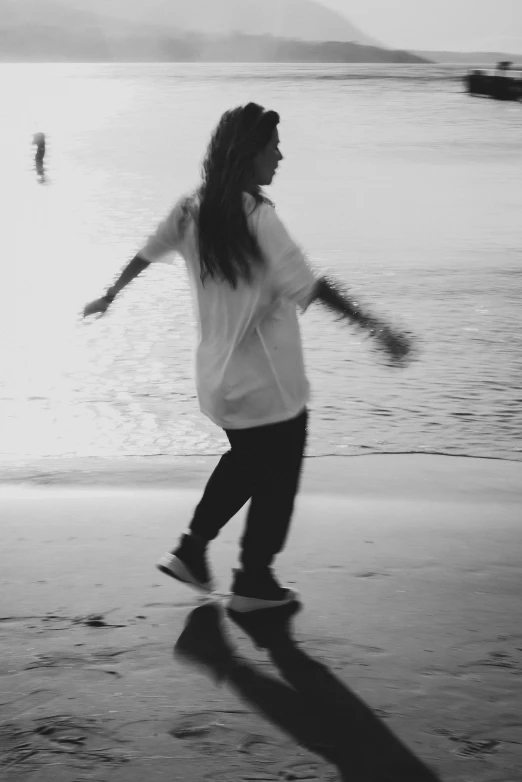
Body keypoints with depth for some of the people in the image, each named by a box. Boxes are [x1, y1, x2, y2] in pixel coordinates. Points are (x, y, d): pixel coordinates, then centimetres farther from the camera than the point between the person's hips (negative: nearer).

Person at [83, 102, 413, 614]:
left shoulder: (191, 210, -1)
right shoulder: (256, 217, -22)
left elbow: (144, 255, 12)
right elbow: (307, 285, -29)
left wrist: (110, 295, 29)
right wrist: (374, 326, -30)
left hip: (218, 376, 7)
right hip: (269, 383, -7)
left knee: (245, 461, 28)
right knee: (276, 479, 11)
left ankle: (191, 550, 27)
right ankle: (254, 583, 22)